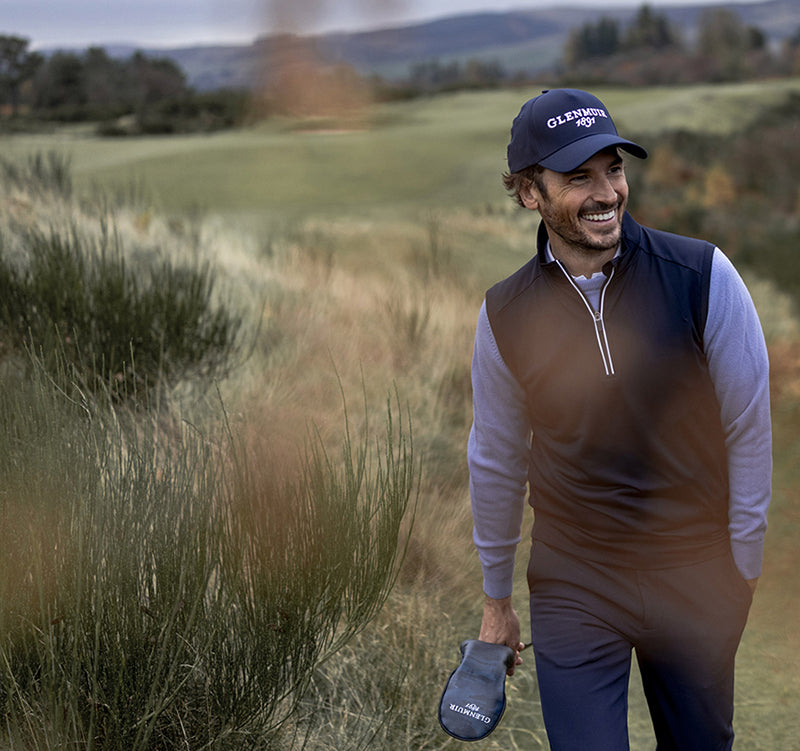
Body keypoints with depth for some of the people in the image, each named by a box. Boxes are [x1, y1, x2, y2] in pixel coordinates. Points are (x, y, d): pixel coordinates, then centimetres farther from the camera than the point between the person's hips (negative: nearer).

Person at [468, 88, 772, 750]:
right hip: (574, 584, 0)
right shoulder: (505, 316, -7)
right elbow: (496, 460, 5)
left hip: (697, 575, 0)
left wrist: (742, 568, 1)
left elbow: (749, 429, -4)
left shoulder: (703, 276, -13)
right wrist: (496, 600, 12)